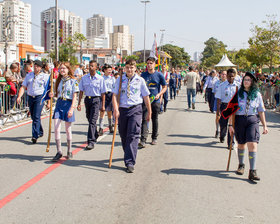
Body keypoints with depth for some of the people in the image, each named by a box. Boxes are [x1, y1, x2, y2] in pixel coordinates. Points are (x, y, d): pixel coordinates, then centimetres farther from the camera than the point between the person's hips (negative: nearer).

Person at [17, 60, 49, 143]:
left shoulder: (45, 76, 1)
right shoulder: (28, 75, 13)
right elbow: (23, 87, 7)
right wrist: (19, 97, -7)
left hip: (40, 97, -5)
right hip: (30, 97, 5)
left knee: (36, 117, -13)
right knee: (33, 117, 13)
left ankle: (35, 136, -12)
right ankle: (40, 132, 33)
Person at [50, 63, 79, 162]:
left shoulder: (73, 81, -4)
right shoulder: (59, 80, 12)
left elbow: (74, 96, -8)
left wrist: (72, 109, -18)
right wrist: (53, 95, -2)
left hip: (68, 104, -4)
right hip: (59, 104, 4)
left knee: (68, 130, 5)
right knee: (56, 129, -6)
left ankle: (69, 151, 22)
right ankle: (59, 152, 4)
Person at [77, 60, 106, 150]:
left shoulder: (100, 79, -3)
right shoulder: (84, 78, 5)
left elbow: (103, 93, 0)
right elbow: (81, 91, 9)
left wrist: (103, 105, -2)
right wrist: (79, 104, 4)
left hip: (96, 99, -4)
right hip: (87, 99, 4)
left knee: (92, 121, -12)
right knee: (89, 120, 16)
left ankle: (91, 142, -12)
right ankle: (95, 135, 40)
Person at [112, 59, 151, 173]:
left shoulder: (140, 80, 3)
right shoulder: (120, 80, 6)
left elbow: (146, 97, 9)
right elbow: (114, 95, 2)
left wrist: (149, 112, 12)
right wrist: (116, 109, -12)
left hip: (136, 109, -2)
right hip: (122, 109, 2)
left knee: (133, 135, -11)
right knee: (123, 135, 12)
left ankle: (130, 162, -11)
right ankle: (128, 154, 36)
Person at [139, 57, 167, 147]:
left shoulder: (159, 75, 0)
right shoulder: (143, 75, 6)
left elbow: (165, 87, 5)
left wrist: (159, 94, -11)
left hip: (155, 101, 0)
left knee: (155, 120, 9)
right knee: (144, 119, -10)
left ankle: (154, 138, 24)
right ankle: (143, 140, -12)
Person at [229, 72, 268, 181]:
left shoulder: (257, 94, 5)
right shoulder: (237, 93, 2)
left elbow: (261, 111, 10)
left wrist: (264, 125, 8)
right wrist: (230, 124, -5)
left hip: (253, 120, 0)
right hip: (239, 120, 1)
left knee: (252, 144, -12)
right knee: (241, 144, 11)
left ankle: (252, 172, -11)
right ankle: (241, 165, 33)